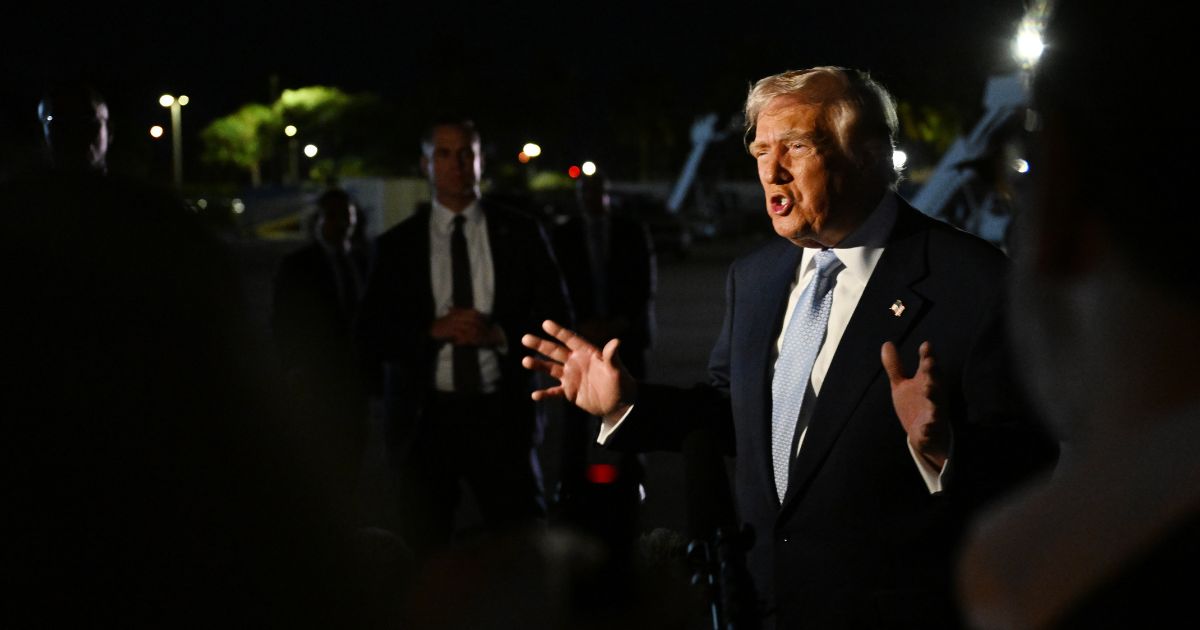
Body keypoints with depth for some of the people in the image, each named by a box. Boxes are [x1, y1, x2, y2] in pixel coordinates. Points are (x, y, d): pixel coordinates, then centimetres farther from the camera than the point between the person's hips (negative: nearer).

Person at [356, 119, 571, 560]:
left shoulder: (521, 235, 7)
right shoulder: (396, 245, 6)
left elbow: (557, 322, 5)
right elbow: (370, 336, 2)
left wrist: (499, 334, -12)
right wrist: (433, 330, -14)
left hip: (500, 414, 0)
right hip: (425, 419, 0)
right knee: (425, 552, 5)